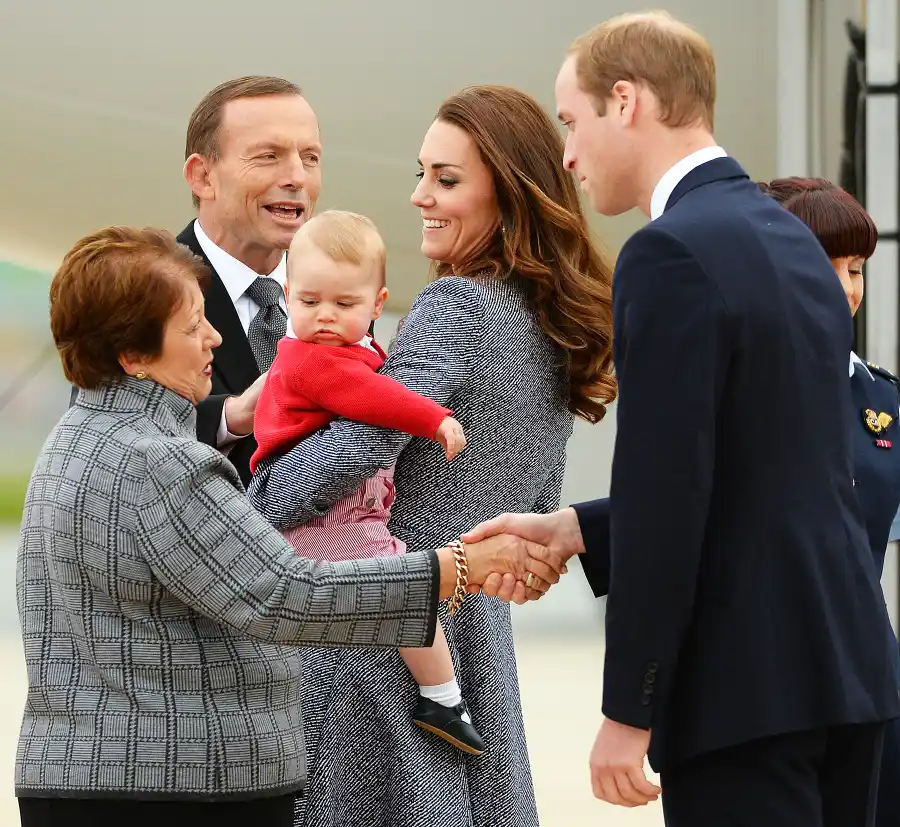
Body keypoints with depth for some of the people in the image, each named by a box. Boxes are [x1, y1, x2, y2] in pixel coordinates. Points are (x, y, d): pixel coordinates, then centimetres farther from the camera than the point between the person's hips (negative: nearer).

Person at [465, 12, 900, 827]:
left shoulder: (672, 253, -14)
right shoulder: (792, 240, 14)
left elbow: (667, 492, -18)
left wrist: (627, 712, -13)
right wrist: (575, 530, 13)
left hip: (745, 682, -9)